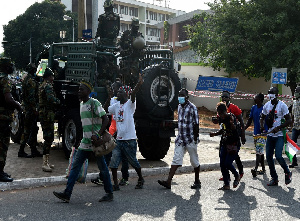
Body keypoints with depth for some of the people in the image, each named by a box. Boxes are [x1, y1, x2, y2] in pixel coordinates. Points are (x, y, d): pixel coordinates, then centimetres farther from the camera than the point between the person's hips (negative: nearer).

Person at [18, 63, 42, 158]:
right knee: (28, 130, -5)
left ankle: (34, 150, 17)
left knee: (33, 129, 13)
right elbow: (31, 96, -21)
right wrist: (35, 108, -20)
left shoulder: (26, 79, 16)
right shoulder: (31, 81, -15)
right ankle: (21, 151, -2)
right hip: (31, 108, -10)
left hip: (27, 107, 10)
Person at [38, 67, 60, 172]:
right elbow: (51, 98, -26)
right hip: (48, 114, -11)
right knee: (49, 138, -10)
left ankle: (46, 162, 21)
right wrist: (58, 101, -9)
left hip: (42, 113, 11)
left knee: (48, 138, 16)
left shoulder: (42, 86, 18)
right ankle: (45, 163, -11)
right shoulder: (48, 86, -13)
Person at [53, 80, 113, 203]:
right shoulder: (81, 104, 14)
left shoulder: (94, 103, -11)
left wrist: (98, 135, -24)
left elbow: (105, 119, -16)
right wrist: (88, 137, 18)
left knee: (102, 167, 2)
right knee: (75, 166, 2)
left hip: (96, 142, -8)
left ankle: (109, 193, 15)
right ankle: (67, 193, 3)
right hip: (85, 142, 8)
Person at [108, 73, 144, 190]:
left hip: (129, 140, -6)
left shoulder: (130, 104, -7)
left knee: (133, 161, 9)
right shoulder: (116, 106, 12)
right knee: (113, 162, -2)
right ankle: (115, 184, 5)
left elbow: (133, 94, -26)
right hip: (119, 140, 6)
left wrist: (139, 84, -47)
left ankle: (141, 179, 30)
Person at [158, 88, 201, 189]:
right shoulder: (179, 107, 12)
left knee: (194, 161, 6)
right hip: (180, 138, 6)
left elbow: (196, 124, -11)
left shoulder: (192, 107, -9)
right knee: (176, 160, -1)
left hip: (190, 139, -6)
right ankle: (168, 181, -5)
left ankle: (197, 182, 20)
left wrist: (195, 138, -15)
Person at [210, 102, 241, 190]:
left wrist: (232, 123, -52)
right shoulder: (221, 119, 6)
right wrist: (215, 133, 7)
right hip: (225, 143, 7)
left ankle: (237, 176, 16)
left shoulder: (231, 117, -15)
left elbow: (234, 129, -33)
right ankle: (226, 184, 12)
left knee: (228, 163, -14)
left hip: (234, 144, -7)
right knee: (222, 164, 2)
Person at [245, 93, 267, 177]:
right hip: (256, 132, 7)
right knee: (260, 151, 13)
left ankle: (256, 168, -16)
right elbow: (250, 120, 13)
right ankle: (263, 169, 22)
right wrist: (244, 129, 5)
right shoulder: (253, 108, 9)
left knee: (259, 151, -12)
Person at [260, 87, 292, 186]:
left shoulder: (282, 105, -9)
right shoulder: (266, 105, 8)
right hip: (270, 135, 6)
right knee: (268, 157, 3)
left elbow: (289, 120, -8)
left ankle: (288, 173, 11)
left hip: (279, 135, -6)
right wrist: (261, 126, 1)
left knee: (278, 156, -16)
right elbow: (262, 117, 21)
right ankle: (274, 179, 16)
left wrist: (278, 128, -17)